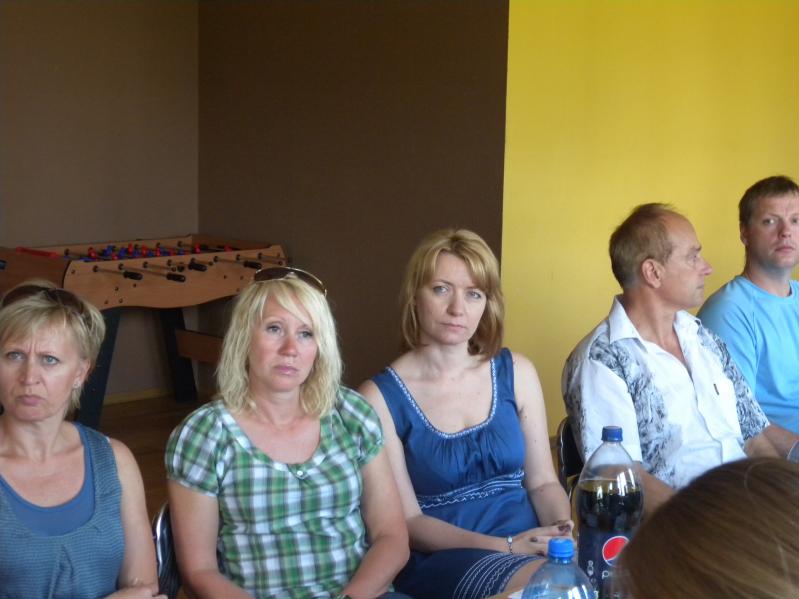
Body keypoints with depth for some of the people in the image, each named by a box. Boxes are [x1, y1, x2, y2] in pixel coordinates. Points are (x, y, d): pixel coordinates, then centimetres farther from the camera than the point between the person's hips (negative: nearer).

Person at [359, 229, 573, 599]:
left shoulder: (516, 373, 7)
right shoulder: (381, 397, -4)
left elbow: (542, 482, 11)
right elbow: (407, 521, -7)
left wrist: (568, 535, -12)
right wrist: (507, 547, -19)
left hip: (531, 548, 5)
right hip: (440, 559, -5)